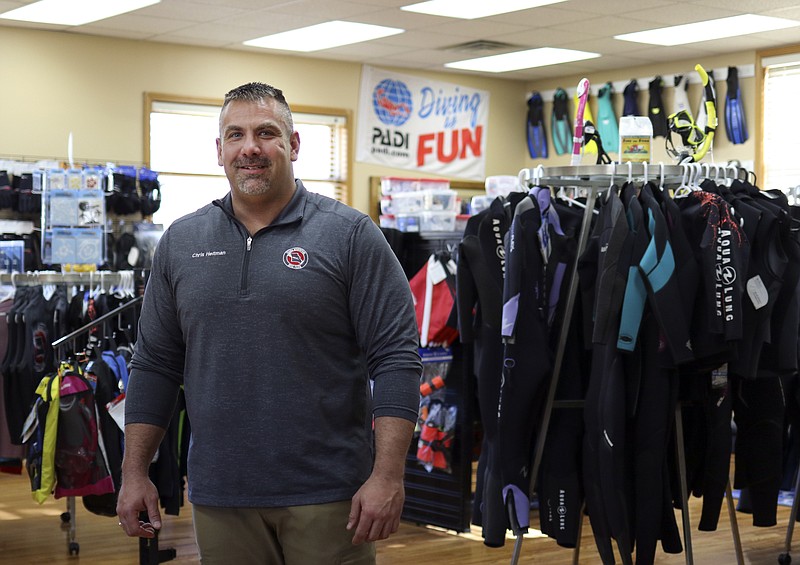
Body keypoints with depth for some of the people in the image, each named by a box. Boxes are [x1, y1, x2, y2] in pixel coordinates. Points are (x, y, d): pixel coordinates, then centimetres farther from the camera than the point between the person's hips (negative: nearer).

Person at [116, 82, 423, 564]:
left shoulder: (349, 235, -3)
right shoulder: (181, 242, 9)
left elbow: (396, 360, -7)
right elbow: (155, 365, 13)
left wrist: (387, 477, -14)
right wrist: (135, 473, 8)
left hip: (329, 496, -3)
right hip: (219, 498, 3)